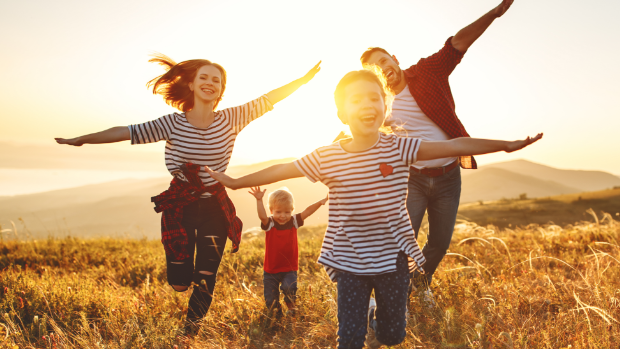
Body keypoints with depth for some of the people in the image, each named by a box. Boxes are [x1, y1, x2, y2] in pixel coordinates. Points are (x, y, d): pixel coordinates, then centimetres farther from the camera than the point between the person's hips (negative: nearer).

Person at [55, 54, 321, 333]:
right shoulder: (172, 124, -9)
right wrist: (80, 140, -7)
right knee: (179, 283, 6)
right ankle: (184, 265, 43)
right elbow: (126, 132, -8)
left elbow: (269, 99, -4)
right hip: (179, 207, 0)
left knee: (205, 283, 5)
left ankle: (190, 331, 31)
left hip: (215, 208, 1)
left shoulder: (230, 120, -7)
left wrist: (304, 79, -4)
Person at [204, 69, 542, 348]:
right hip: (349, 260, 0)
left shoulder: (399, 148, -10)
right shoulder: (326, 157, -10)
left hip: (393, 256, 1)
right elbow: (282, 170, -1)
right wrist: (236, 182, 6)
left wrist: (506, 145, -13)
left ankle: (375, 316, 48)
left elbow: (453, 146, -12)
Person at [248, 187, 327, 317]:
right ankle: (276, 312, 40)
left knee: (289, 287, -26)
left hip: (290, 268, 0)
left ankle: (290, 305, 9)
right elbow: (262, 216, -31)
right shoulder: (269, 224, -10)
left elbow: (307, 211, -15)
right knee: (270, 300, 4)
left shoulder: (294, 222, -3)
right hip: (271, 269, 0)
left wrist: (320, 202, -31)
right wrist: (259, 200, -46)